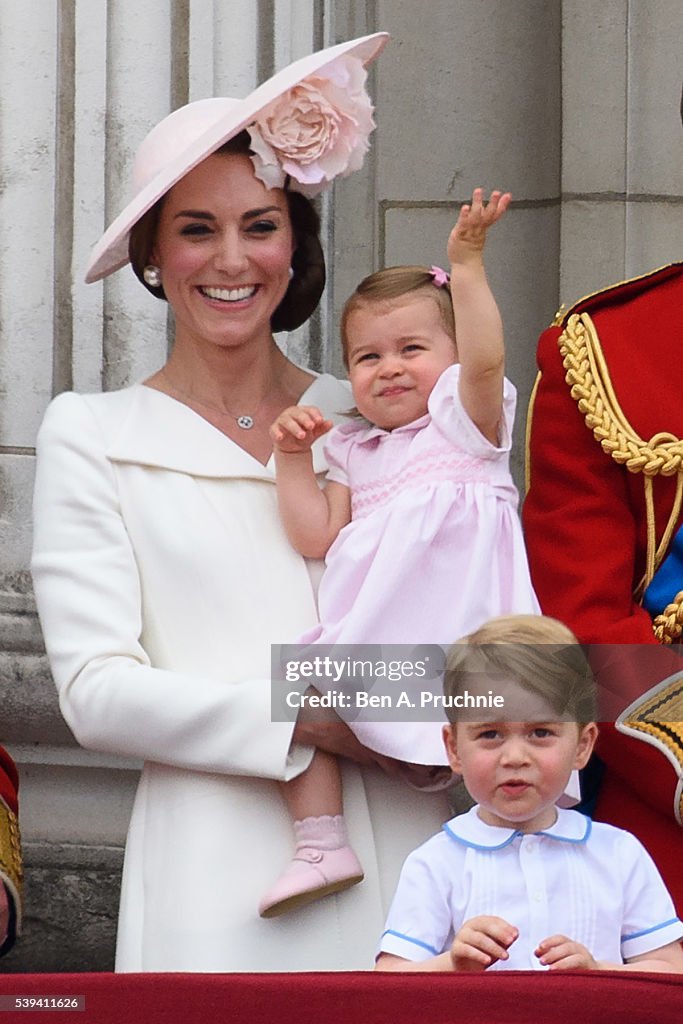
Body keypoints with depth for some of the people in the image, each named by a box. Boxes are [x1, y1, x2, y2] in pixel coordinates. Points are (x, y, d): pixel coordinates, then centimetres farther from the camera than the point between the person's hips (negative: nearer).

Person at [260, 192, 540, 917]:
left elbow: (484, 359, -14)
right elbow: (316, 536, 16)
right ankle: (321, 844, -8)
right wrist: (293, 459, 8)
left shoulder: (464, 419, 7)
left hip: (458, 632, -6)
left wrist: (466, 266, -21)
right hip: (370, 634, 6)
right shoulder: (355, 453, 23)